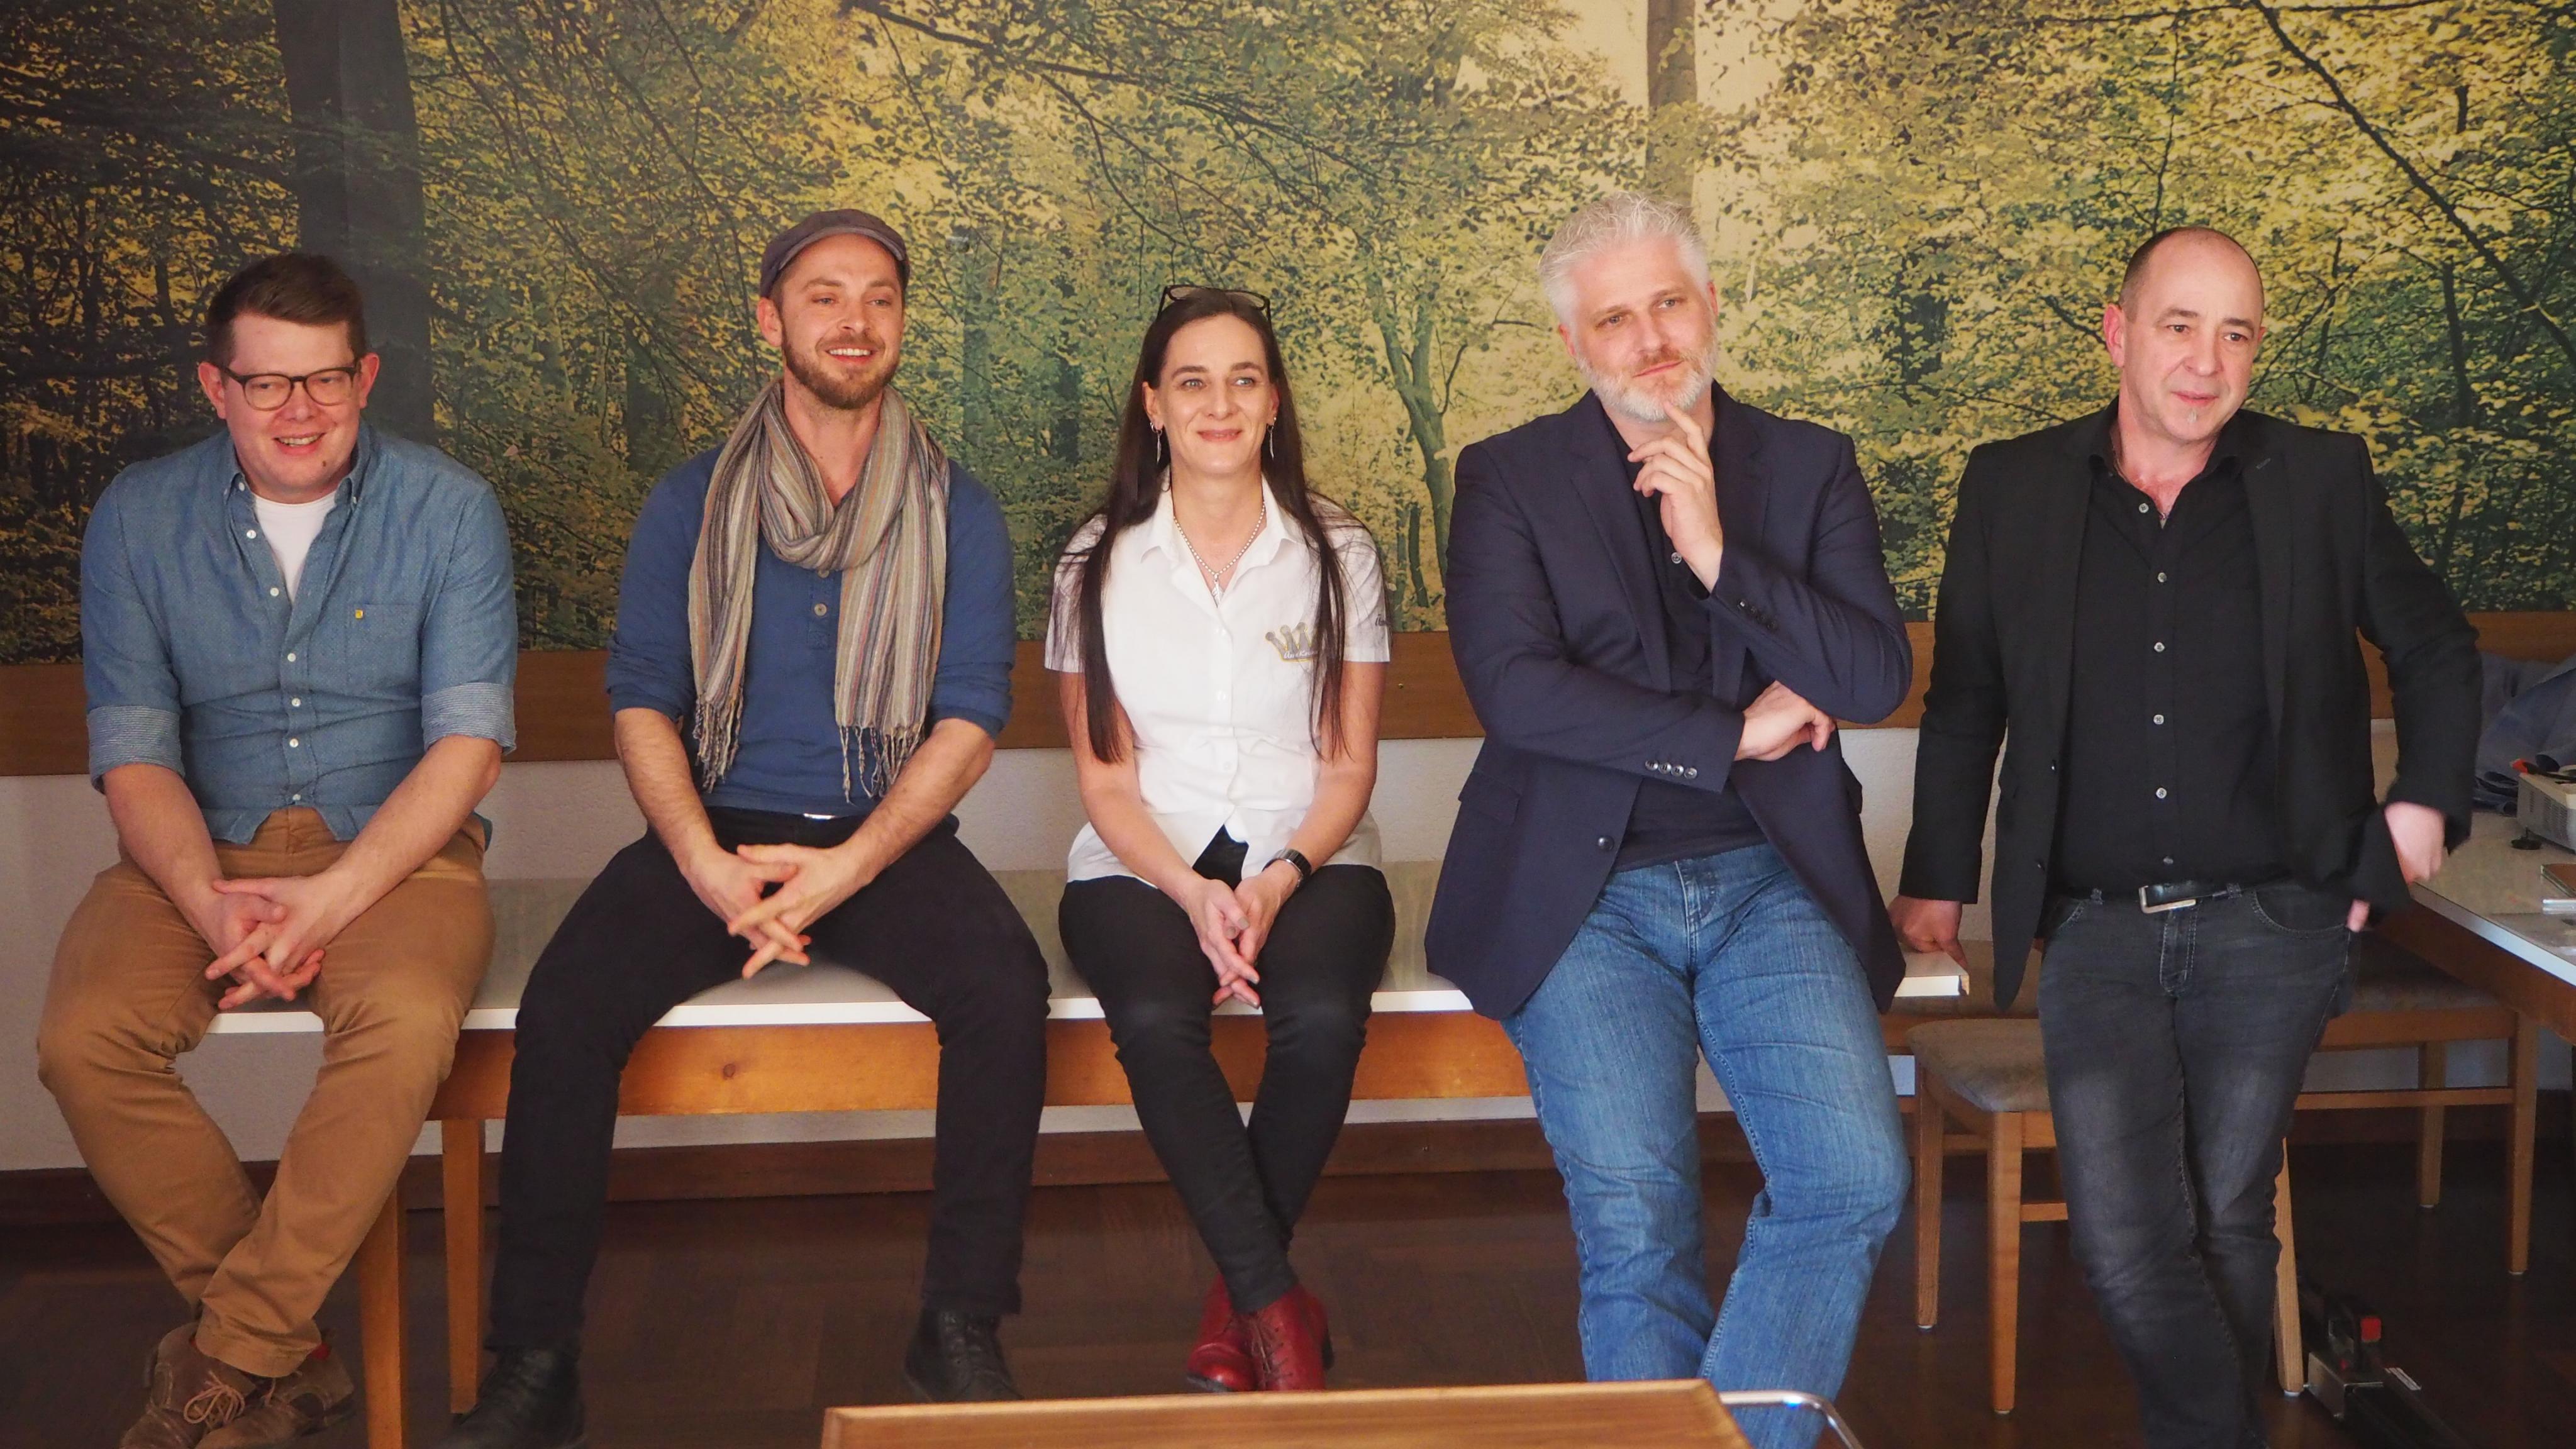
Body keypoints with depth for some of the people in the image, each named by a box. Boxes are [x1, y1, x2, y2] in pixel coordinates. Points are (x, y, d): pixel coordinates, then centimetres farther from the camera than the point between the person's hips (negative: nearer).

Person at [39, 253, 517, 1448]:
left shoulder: (447, 510, -2)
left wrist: (331, 899, -21)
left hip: (392, 848, -2)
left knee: (406, 1022, -34)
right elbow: (133, 754, 0)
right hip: (197, 850, 2)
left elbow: (467, 743, -9)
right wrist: (210, 902, -19)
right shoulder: (139, 518, 4)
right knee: (83, 1040, -26)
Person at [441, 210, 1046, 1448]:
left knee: (1006, 986, -30)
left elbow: (969, 718, -2)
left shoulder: (957, 516, 6)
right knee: (565, 1005, -26)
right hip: (717, 833, 0)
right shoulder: (692, 506, 8)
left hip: (887, 837, 0)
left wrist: (848, 866, -18)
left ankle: (959, 1331, -16)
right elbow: (642, 703, 2)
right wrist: (706, 864, -17)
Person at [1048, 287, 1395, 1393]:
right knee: (1156, 1019, -33)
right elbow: (1105, 777, 3)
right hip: (1143, 865, 0)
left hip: (1307, 858, 0)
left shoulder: (1338, 553, 6)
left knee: (1322, 1013, -33)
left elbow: (1349, 765, 4)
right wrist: (1191, 893, -16)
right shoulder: (1097, 564, 6)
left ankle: (1237, 1305, -12)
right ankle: (1279, 1311, -22)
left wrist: (1279, 882, -15)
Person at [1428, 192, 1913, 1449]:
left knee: (1856, 1178, -17)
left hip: (1770, 879, 2)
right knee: (1634, 1222, -16)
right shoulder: (1509, 480, 5)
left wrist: (1717, 552, -11)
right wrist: (1733, 736, -7)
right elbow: (1514, 688, -9)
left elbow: (1878, 678, -1)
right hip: (1584, 891, -2)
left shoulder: (1808, 467, 11)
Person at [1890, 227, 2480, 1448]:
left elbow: (2437, 652, 16)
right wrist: (1937, 877, 13)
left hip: (2267, 932, 0)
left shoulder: (2322, 482, 2)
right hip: (2095, 932, 0)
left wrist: (2425, 801, 7)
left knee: (2228, 1221, 6)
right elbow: (1964, 701, 12)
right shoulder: (2011, 490, 3)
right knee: (2121, 1236, -9)